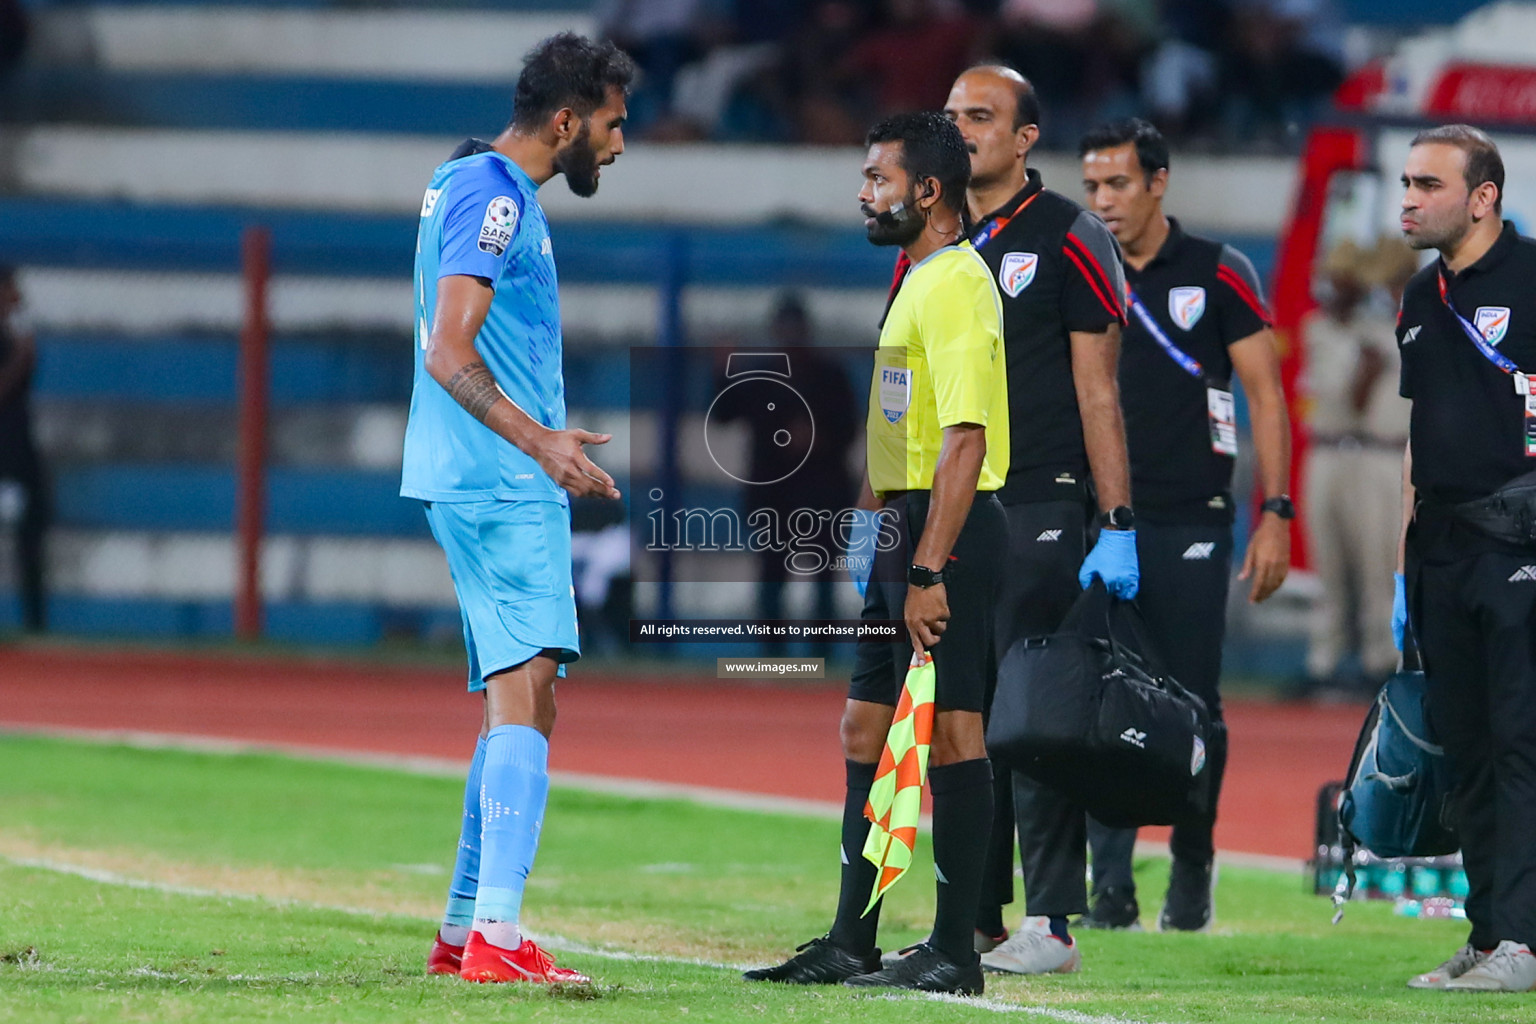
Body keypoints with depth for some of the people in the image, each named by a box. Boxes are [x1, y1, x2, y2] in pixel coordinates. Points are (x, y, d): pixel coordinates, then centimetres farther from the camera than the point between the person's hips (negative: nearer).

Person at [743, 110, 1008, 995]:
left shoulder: (956, 288, -15)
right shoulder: (916, 282, 17)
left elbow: (966, 440, -22)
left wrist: (930, 571, -25)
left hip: (949, 530, -11)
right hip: (906, 528, 11)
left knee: (951, 733, -6)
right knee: (868, 730, 12)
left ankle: (955, 954, -2)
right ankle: (851, 946, 17)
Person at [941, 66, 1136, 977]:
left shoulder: (1066, 240, -3)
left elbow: (1098, 393, -5)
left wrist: (1118, 526, -10)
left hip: (1040, 513, -6)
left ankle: (1052, 924, -6)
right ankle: (971, 921, 11)